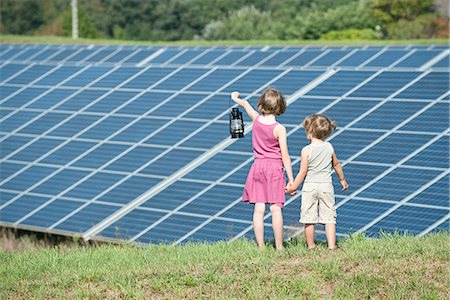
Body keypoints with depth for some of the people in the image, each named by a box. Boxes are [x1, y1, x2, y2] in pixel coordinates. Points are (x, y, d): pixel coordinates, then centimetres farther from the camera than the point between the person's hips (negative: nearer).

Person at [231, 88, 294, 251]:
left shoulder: (256, 119, 1)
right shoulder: (279, 129, -10)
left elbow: (246, 104, 24)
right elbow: (285, 156, -11)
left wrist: (236, 98, 44)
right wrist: (291, 179, -7)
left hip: (258, 167, 4)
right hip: (275, 168, -4)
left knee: (259, 209, 1)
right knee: (276, 209, -3)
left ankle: (261, 247, 1)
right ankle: (279, 247, -4)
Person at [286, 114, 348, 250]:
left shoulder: (306, 150, -12)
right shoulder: (329, 147, 1)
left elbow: (303, 172, -10)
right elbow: (336, 164, 16)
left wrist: (293, 187, 1)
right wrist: (342, 179, 32)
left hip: (310, 187, -3)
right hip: (326, 186, 3)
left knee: (309, 219, 8)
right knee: (329, 218, 4)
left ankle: (311, 246, 15)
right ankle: (331, 245, -4)